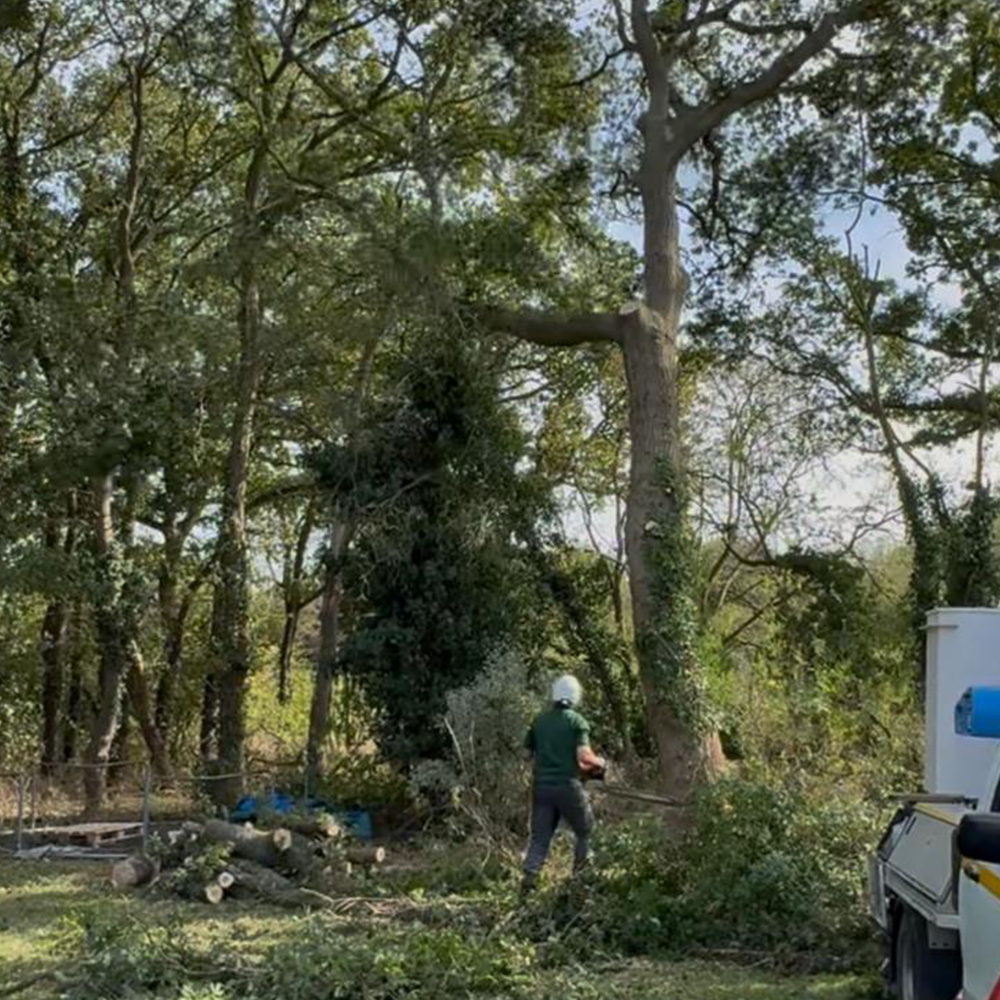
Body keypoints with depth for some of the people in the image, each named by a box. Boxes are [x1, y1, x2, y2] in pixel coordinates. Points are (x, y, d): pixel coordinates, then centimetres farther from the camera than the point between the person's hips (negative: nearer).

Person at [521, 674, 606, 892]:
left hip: (541, 785, 4)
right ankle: (581, 874, 16)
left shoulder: (539, 721, 8)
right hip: (568, 786, -4)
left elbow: (529, 750, 13)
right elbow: (584, 756, -16)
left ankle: (529, 877, -3)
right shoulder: (577, 721, -7)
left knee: (539, 837, 9)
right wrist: (599, 763, 3)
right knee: (585, 832, 16)